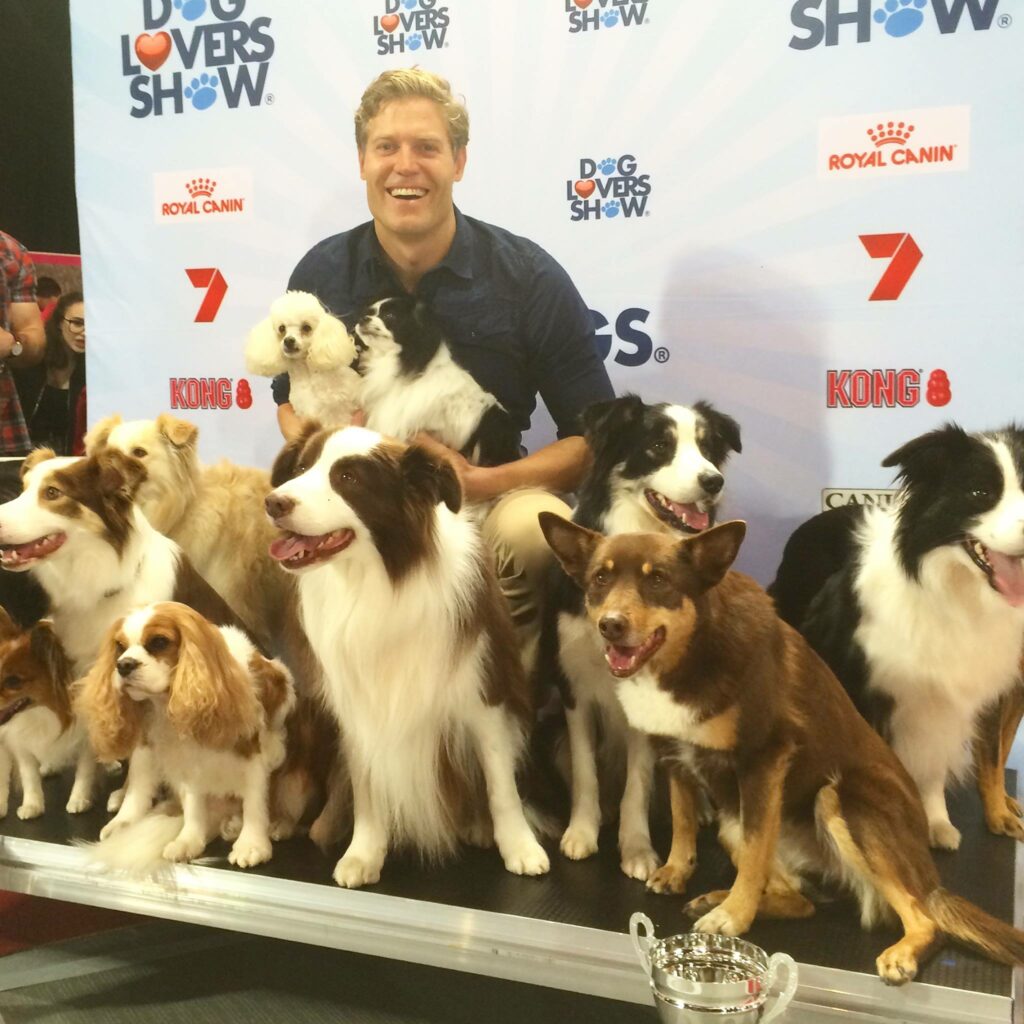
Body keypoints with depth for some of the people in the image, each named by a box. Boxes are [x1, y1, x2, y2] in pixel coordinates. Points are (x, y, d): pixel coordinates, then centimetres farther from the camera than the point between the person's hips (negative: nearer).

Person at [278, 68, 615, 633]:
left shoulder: (529, 278, -7)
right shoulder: (321, 273, 0)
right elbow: (291, 401, 16)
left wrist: (477, 481, -19)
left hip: (491, 496, -1)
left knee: (540, 527, -36)